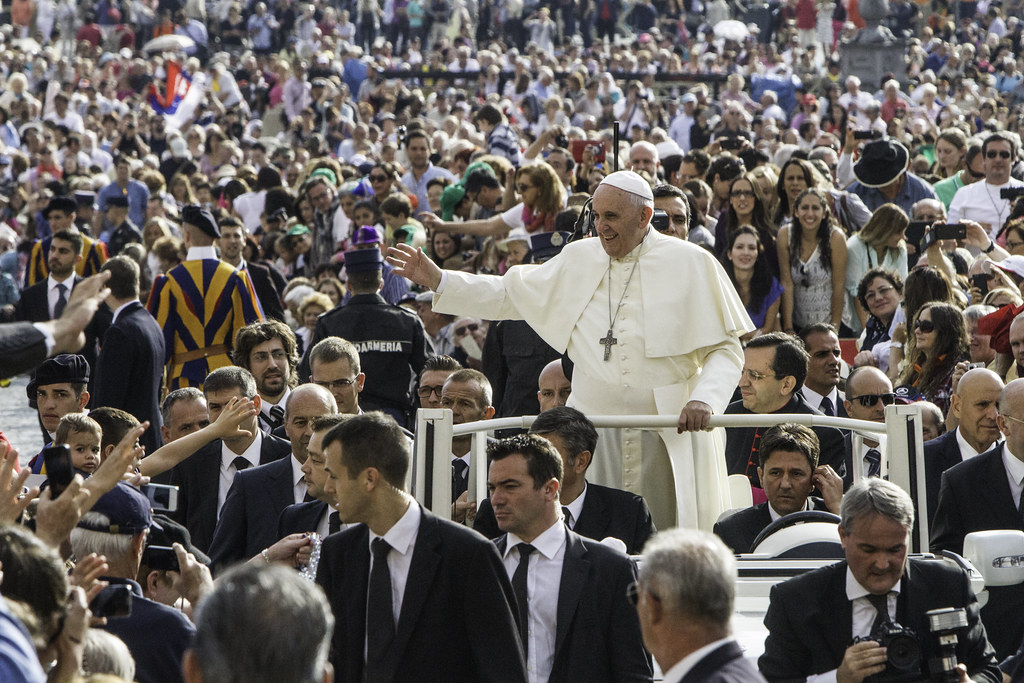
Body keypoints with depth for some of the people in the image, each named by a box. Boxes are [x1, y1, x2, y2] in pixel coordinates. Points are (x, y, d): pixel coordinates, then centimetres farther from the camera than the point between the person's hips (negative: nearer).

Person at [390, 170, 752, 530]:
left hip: (668, 434, -3)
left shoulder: (691, 263, 0)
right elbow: (511, 294, 19)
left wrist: (704, 399, -17)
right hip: (594, 429, 3)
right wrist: (437, 280, 11)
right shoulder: (579, 259, 12)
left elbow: (725, 348, 0)